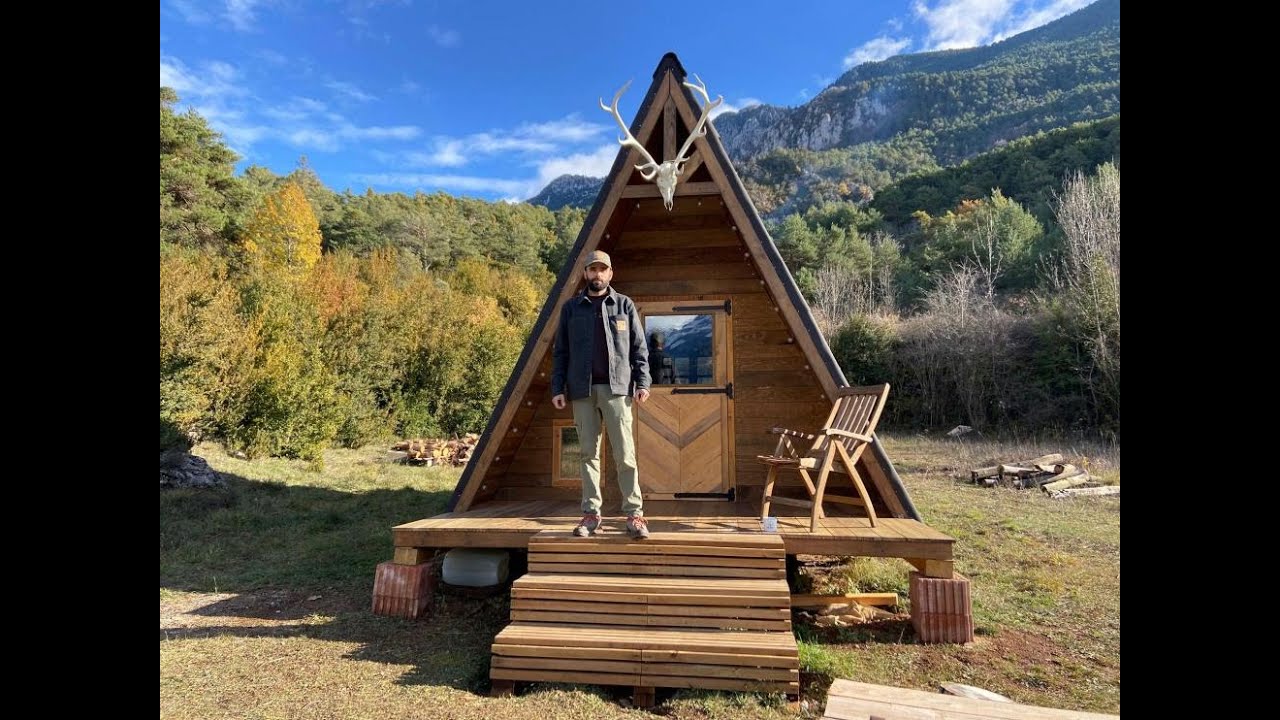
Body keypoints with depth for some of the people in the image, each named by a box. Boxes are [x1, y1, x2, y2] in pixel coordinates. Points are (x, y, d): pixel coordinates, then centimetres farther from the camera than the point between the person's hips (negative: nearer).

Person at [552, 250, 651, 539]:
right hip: (582, 389, 2)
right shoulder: (570, 307, 11)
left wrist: (643, 382, -4)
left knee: (625, 454, -3)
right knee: (589, 453, 6)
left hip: (617, 388, -1)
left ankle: (634, 514, 2)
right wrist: (557, 388, 2)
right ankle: (591, 514, 13)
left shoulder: (624, 305, 9)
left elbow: (639, 348, 6)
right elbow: (560, 352, 10)